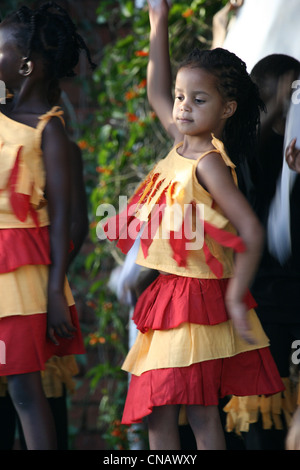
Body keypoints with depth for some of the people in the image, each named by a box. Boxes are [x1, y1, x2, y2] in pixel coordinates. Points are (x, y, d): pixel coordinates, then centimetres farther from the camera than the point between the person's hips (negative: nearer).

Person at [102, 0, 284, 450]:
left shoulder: (208, 162, -16)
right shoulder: (182, 143, 7)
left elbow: (251, 232, -20)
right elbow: (156, 92, 24)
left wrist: (236, 297, -20)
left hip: (196, 298, -8)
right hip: (164, 295, 8)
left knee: (200, 413, -6)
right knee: (157, 413, 7)